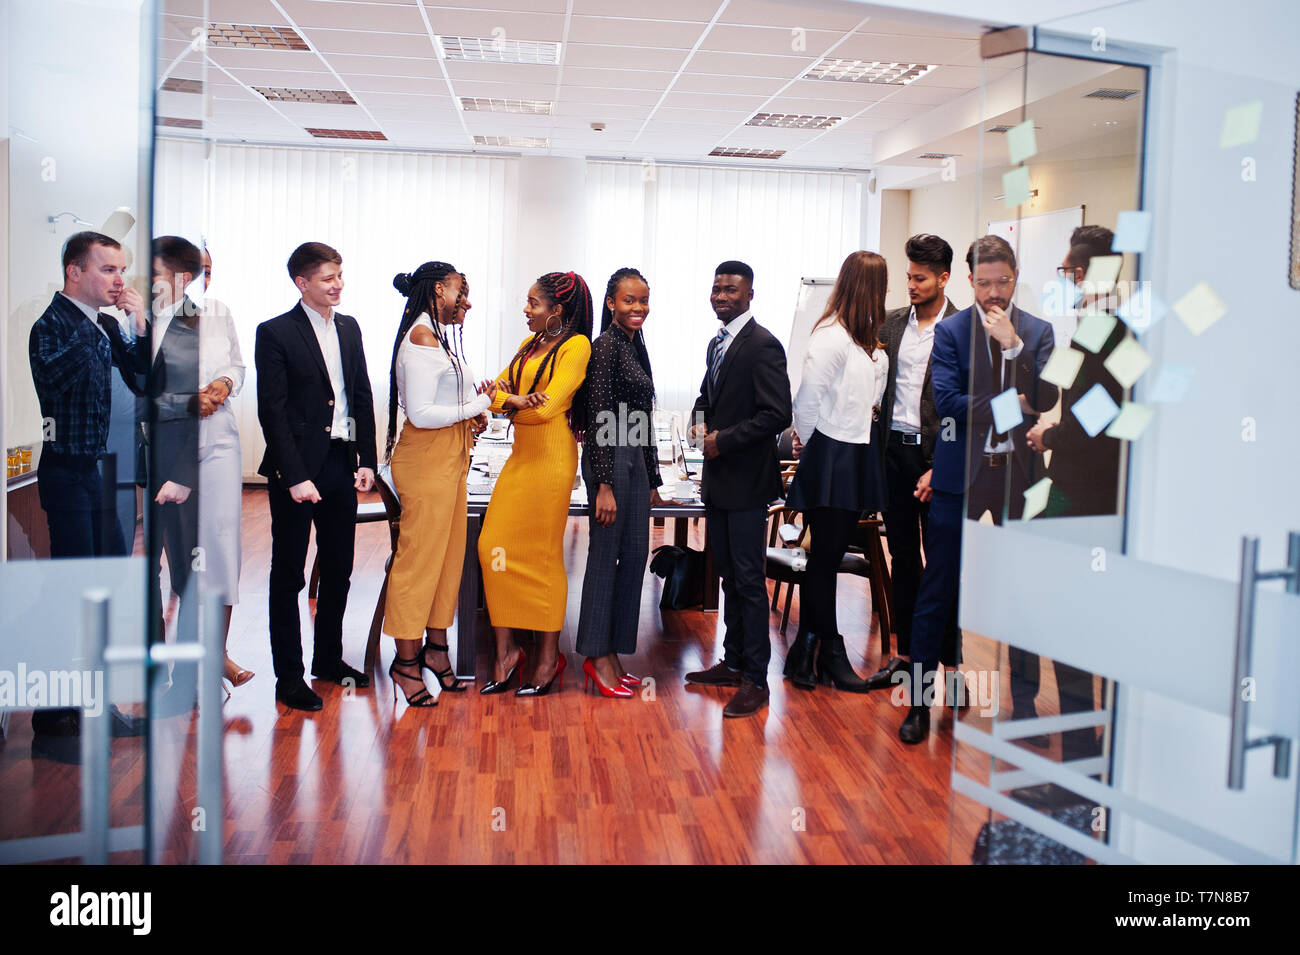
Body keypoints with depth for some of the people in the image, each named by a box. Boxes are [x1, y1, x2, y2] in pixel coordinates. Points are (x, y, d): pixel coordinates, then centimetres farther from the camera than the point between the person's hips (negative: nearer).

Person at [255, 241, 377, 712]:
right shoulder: (275, 333, -7)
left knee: (339, 570, 14)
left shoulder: (349, 327, 11)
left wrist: (366, 460, 4)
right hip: (296, 467, -6)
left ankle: (329, 658, 31)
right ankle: (288, 676, 15)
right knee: (288, 575, 5)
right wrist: (295, 477, -17)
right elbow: (272, 411, -12)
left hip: (342, 463, 6)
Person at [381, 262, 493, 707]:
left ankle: (435, 646, 25)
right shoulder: (422, 337, -15)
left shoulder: (437, 334, 15)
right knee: (420, 556, -1)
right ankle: (406, 660, 10)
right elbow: (421, 413, -21)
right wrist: (477, 406, -13)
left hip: (450, 457, 10)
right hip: (426, 458, -10)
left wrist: (472, 415, 5)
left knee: (449, 553, 13)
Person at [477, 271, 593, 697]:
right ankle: (506, 651, 12)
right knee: (493, 546, 2)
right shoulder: (531, 342, 16)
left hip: (551, 458, -8)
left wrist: (509, 400, -2)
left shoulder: (576, 346, -8)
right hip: (521, 455, 8)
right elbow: (497, 391, 10)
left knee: (543, 555, 0)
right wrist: (520, 400, -11)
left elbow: (548, 407, -16)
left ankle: (549, 658, 14)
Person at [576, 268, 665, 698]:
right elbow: (599, 418, -16)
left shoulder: (636, 347, 16)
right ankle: (597, 656, 10)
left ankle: (612, 654, 20)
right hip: (611, 460, -9)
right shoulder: (606, 345, -10)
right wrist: (604, 484, -20)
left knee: (634, 556, 10)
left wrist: (652, 481, 19)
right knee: (605, 556, -1)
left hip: (635, 461, 9)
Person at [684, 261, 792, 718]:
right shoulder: (718, 343, 14)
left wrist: (724, 440, -18)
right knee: (728, 575, 16)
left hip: (746, 479, -9)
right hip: (718, 479, 9)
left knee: (749, 580, -3)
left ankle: (756, 680, 6)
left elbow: (778, 415, -20)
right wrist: (700, 420, 5)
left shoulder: (762, 345, -14)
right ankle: (732, 663, 28)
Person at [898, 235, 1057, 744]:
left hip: (1018, 471, 2)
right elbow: (948, 402, -9)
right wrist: (1009, 406, -10)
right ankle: (920, 700, 10)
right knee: (937, 589, 0)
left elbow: (1044, 400, -7)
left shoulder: (1038, 332, 6)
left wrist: (1012, 344, -14)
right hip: (961, 473, -2)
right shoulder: (950, 330, 1)